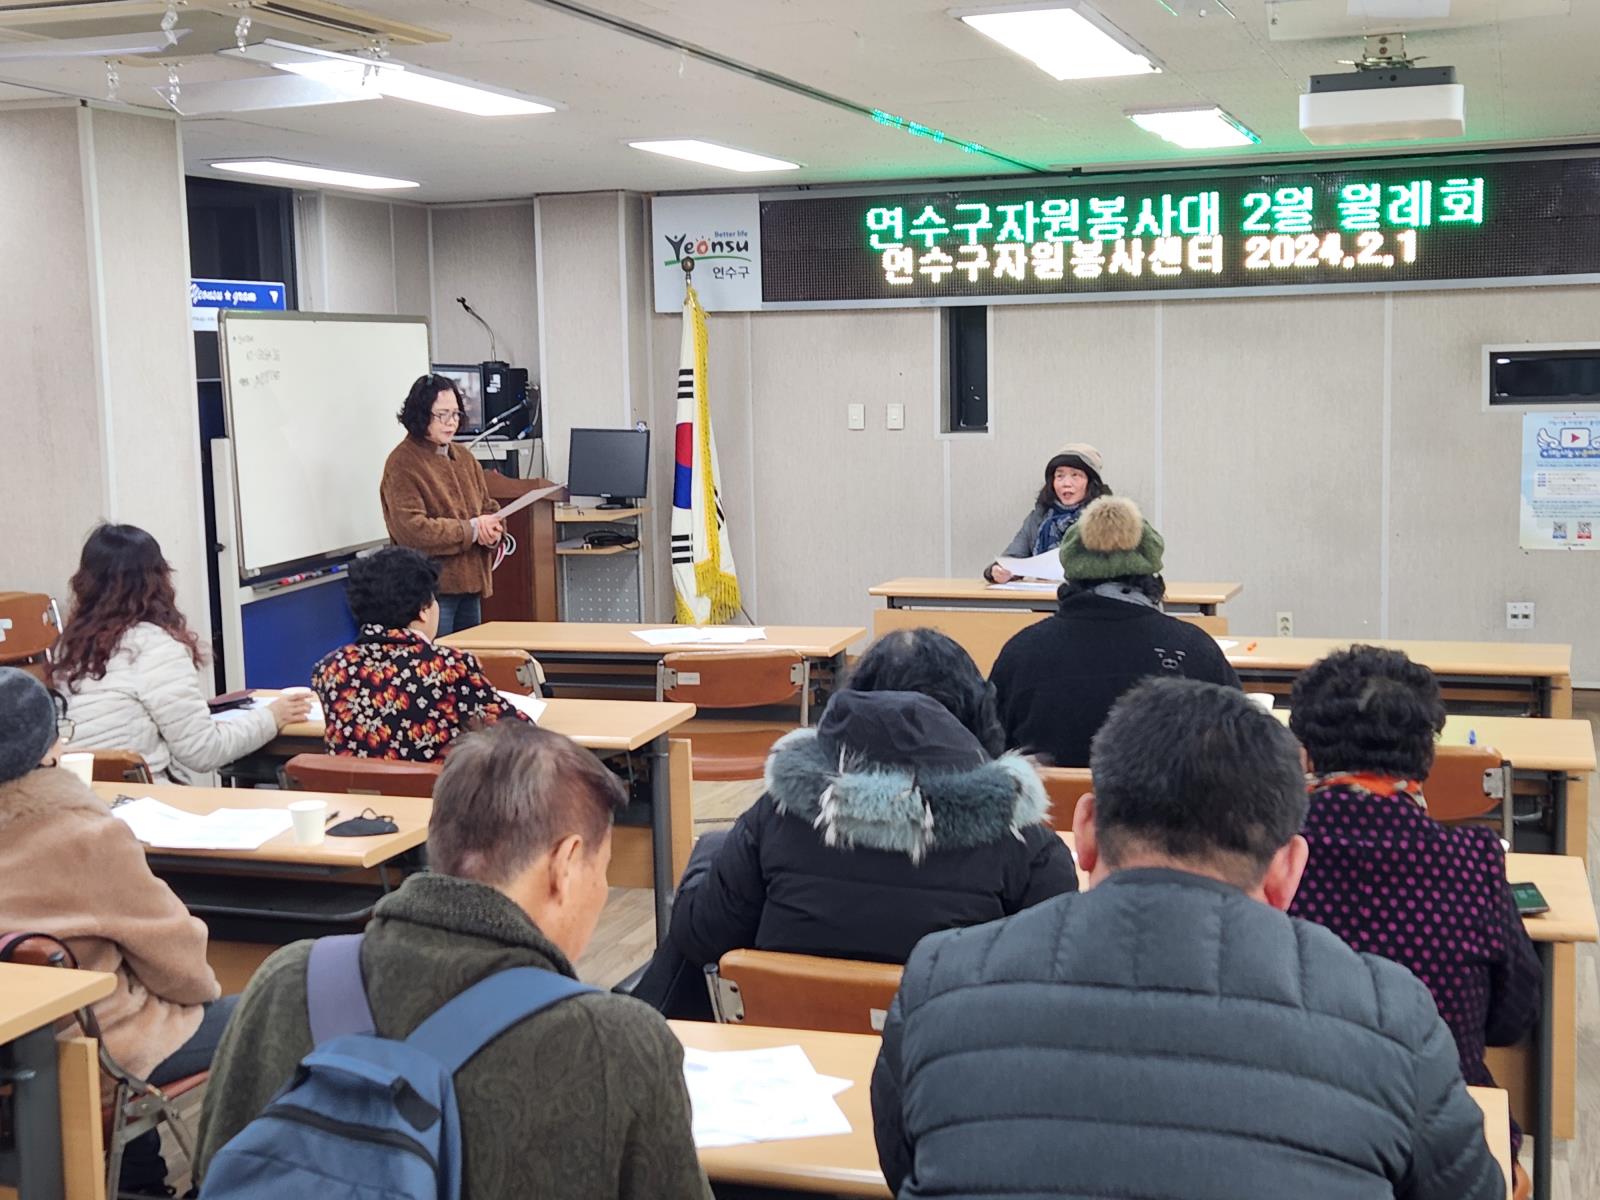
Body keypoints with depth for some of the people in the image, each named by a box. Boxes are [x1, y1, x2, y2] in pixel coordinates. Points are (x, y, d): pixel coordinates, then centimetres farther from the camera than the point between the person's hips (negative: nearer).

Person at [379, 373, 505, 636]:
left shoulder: (463, 457, 12)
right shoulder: (402, 463, -10)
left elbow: (489, 506, 17)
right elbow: (412, 529, -19)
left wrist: (492, 530, -8)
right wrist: (471, 529, -16)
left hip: (471, 584, 8)